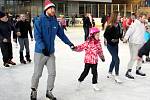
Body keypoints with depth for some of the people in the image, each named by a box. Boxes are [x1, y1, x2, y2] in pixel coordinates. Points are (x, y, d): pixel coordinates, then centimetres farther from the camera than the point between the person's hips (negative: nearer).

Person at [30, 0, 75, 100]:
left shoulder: (55, 22, 4)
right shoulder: (39, 21, -12)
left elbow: (61, 34, 13)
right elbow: (37, 36, -19)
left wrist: (70, 44, 12)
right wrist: (43, 48, -29)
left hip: (51, 52, 5)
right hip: (40, 52, -5)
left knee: (52, 73, 6)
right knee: (37, 73, 5)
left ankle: (49, 92, 23)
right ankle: (34, 91, 26)